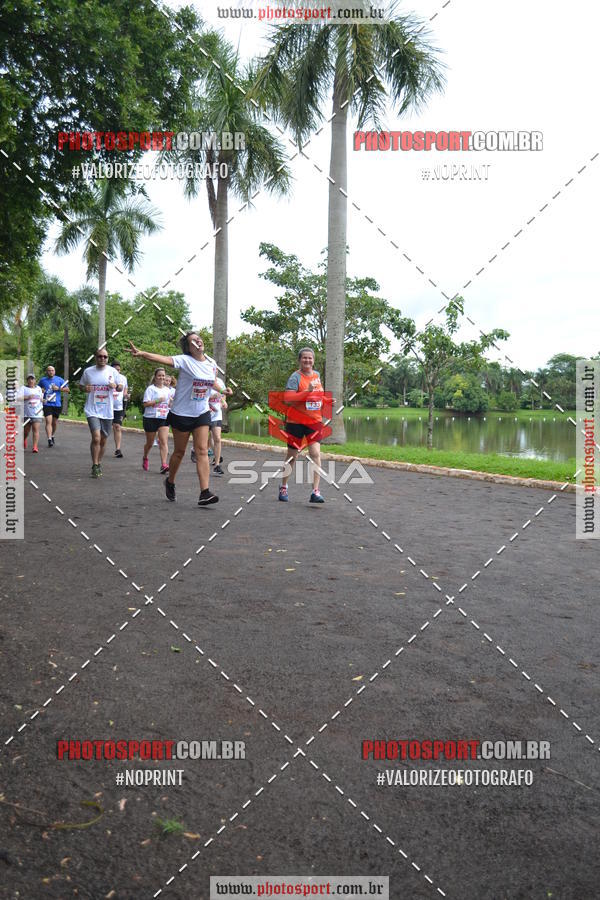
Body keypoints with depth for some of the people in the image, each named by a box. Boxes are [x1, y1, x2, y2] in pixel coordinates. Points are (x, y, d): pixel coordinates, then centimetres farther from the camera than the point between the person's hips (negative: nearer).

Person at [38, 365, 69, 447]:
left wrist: (58, 388, -10)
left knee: (54, 423, 13)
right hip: (47, 404, -1)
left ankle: (52, 436, 36)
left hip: (57, 404, 1)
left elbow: (67, 389, 5)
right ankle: (49, 439, -20)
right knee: (48, 421, -15)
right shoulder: (42, 380, 7)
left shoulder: (59, 379, 5)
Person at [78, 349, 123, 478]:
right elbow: (81, 385, 15)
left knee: (103, 440, 11)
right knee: (96, 437, -18)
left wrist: (116, 386, -15)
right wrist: (85, 388, -8)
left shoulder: (113, 371, 2)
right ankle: (95, 466, -6)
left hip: (107, 411, 2)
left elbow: (121, 388, 8)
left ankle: (99, 464, 30)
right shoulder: (88, 371, 2)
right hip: (92, 410, -2)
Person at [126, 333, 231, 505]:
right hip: (181, 413, -4)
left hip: (202, 414, 4)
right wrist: (141, 353, -46)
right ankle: (170, 482, 36)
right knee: (179, 451, 9)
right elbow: (163, 359, -31)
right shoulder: (185, 360, -14)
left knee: (202, 451, -5)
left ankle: (204, 493, -9)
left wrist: (222, 390, 5)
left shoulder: (211, 363, 3)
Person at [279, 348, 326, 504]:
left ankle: (315, 492, -9)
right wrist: (307, 391, -29)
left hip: (314, 420, 4)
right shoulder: (295, 377, -10)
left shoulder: (317, 375, 10)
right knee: (292, 456, 9)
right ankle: (283, 487, 30)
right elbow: (287, 398, -23)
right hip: (296, 421, -4)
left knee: (316, 454, -10)